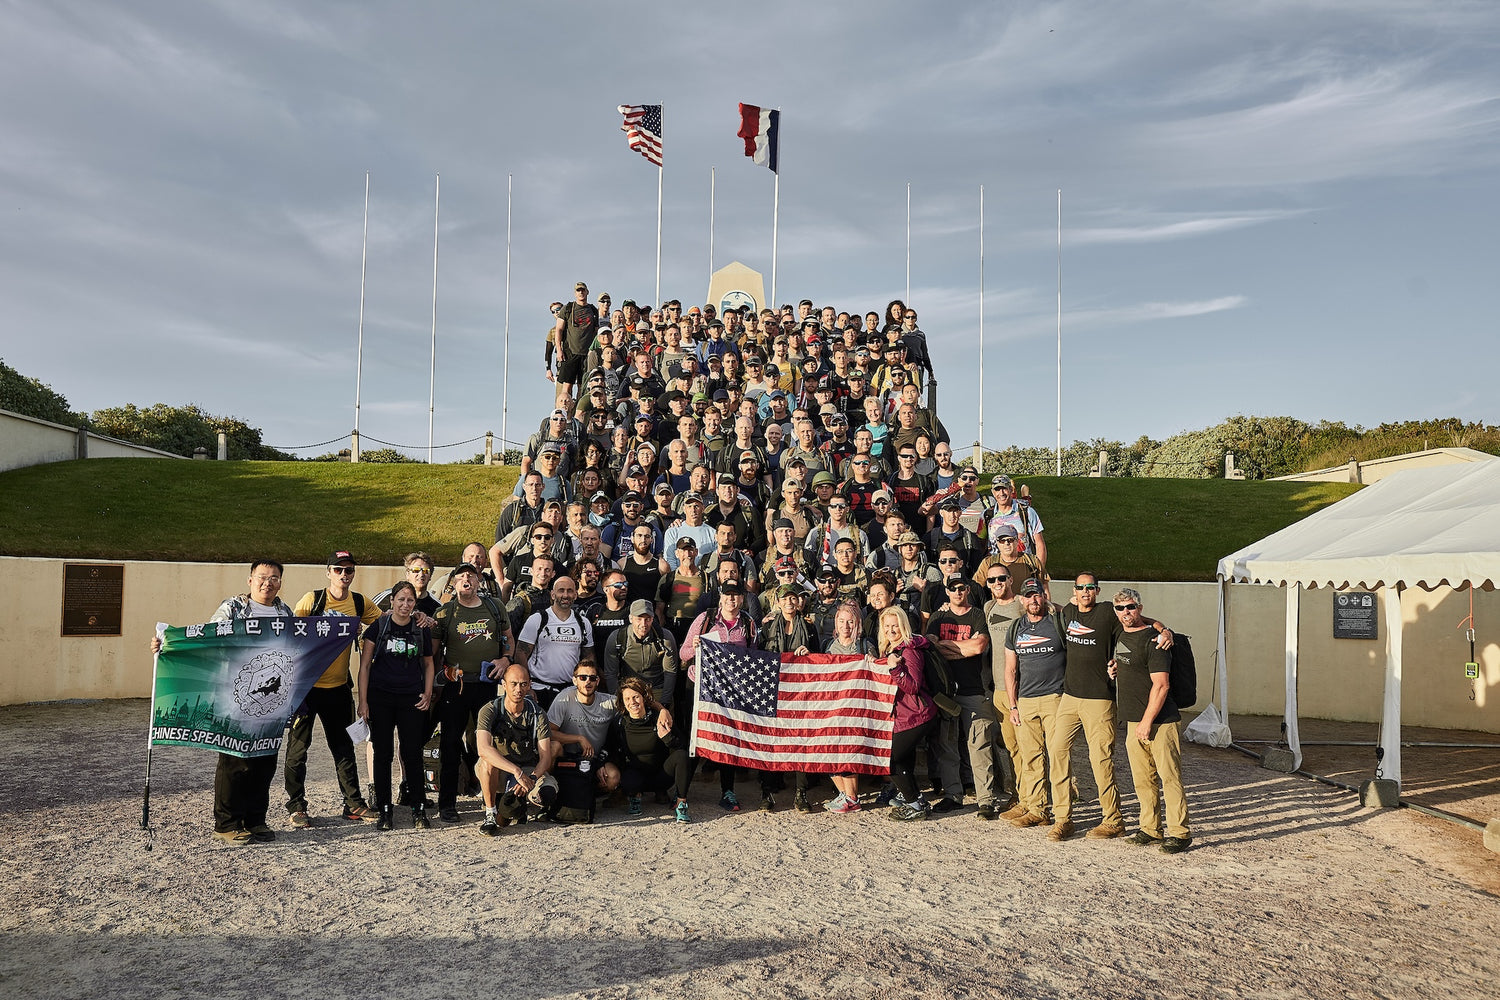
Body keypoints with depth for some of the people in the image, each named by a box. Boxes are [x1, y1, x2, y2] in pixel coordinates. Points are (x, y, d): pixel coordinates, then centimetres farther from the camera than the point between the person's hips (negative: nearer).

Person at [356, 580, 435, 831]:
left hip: (411, 700, 1)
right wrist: (363, 701, -5)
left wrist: (427, 694, 5)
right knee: (383, 753, 4)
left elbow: (428, 664, 17)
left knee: (413, 753, 0)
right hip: (380, 699, -1)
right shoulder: (378, 627, 0)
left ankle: (418, 810, 9)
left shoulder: (422, 630, 6)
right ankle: (384, 810, 15)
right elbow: (364, 665, 1)